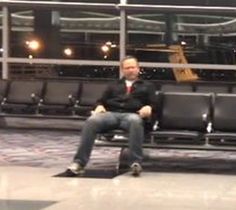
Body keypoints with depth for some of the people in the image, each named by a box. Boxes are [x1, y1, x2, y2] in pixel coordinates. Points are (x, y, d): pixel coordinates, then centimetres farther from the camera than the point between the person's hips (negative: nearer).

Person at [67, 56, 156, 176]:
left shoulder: (147, 86, 27)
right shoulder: (114, 86, 34)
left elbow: (153, 103, 15)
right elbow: (101, 100, 27)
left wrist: (148, 107, -10)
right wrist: (99, 106, 2)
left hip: (131, 115, -2)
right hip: (111, 114, 2)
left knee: (135, 121, -42)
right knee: (91, 121, -32)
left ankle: (135, 162, -46)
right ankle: (79, 162, -38)